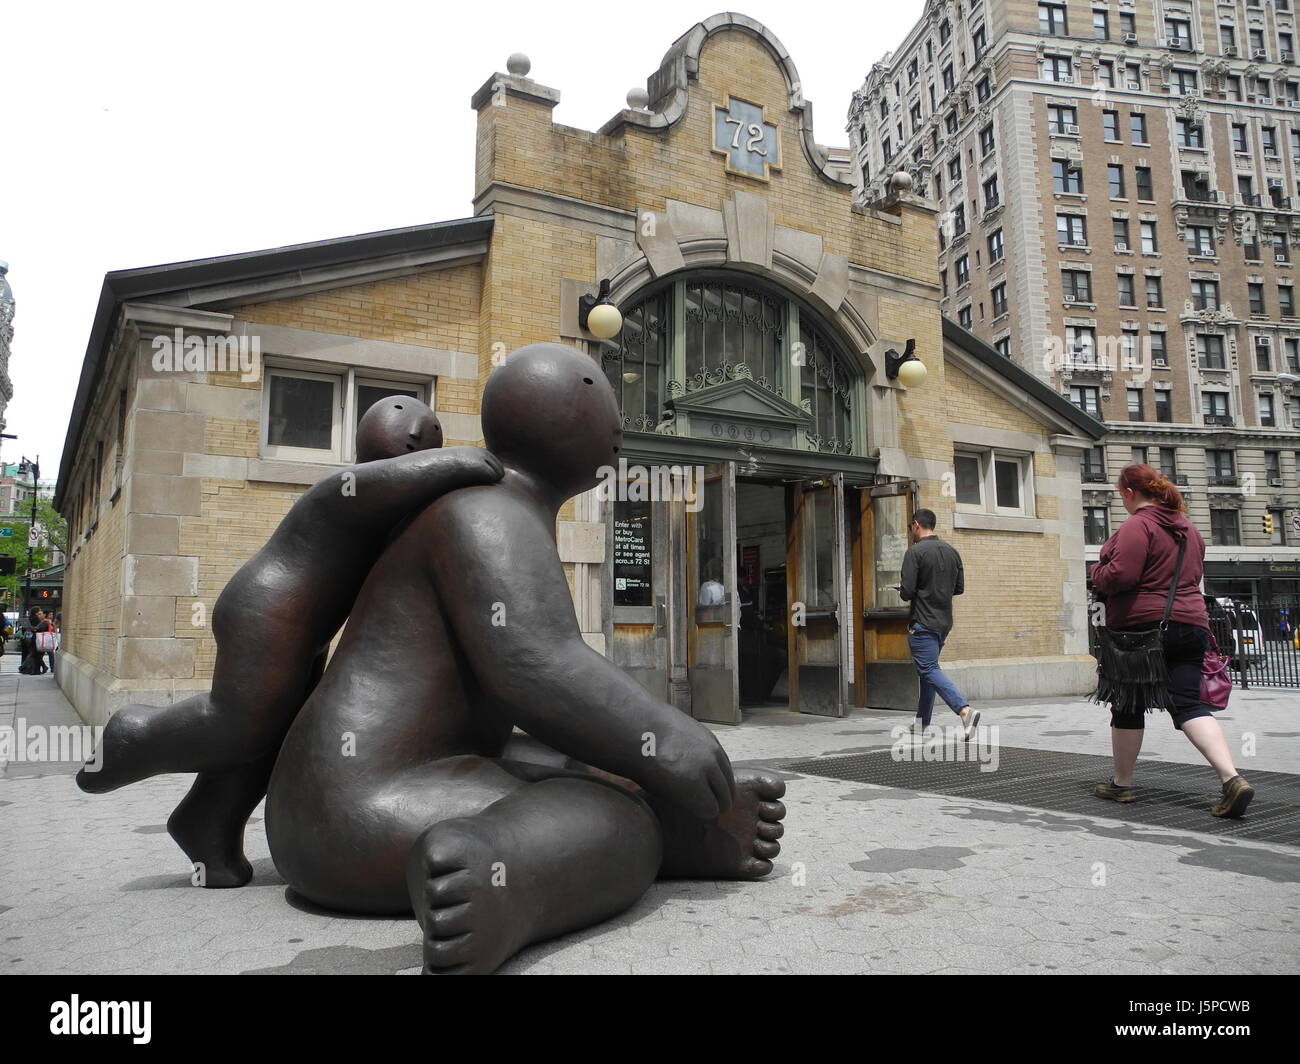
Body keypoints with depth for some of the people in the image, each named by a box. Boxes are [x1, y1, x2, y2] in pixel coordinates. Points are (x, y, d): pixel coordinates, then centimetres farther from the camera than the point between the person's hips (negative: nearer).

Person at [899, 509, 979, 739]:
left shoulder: (915, 552, -13)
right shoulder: (952, 551, 8)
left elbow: (907, 592, -17)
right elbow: (959, 587, 11)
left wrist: (903, 593, 5)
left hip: (922, 623, -8)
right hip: (944, 621, 8)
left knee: (929, 670, -9)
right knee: (929, 668, 17)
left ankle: (965, 710, -26)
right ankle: (922, 722, 23)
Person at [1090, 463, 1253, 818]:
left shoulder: (1137, 525, -12)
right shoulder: (1187, 526, 16)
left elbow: (1119, 576, -20)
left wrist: (1097, 572, -1)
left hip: (1140, 625, -7)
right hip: (1190, 624, 7)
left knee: (1128, 706, 8)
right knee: (1188, 704, 2)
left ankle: (1122, 783, 20)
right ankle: (1232, 778, -17)